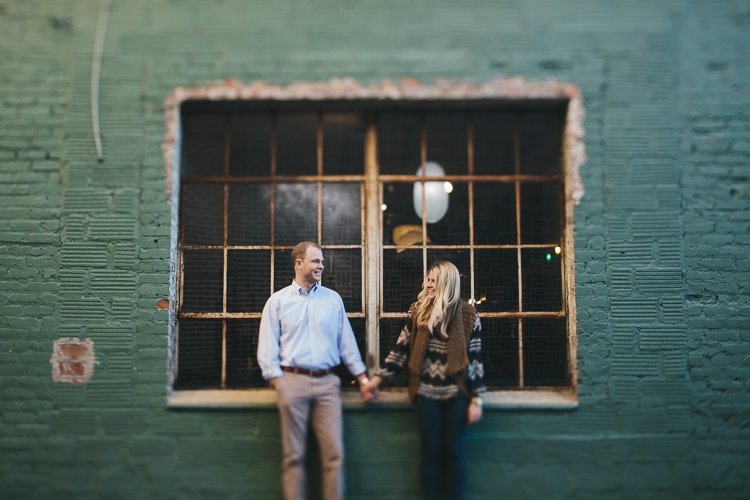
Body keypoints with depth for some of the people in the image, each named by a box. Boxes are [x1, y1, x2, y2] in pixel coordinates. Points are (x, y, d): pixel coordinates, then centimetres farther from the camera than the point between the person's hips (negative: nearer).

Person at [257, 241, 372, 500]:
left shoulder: (333, 299, 13)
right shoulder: (278, 301, 6)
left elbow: (347, 341, 15)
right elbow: (268, 347, 3)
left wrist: (362, 378, 12)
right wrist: (277, 381, -7)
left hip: (327, 382, 2)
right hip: (293, 381, -2)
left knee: (334, 453, -1)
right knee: (294, 455, 4)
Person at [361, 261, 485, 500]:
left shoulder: (467, 315, -2)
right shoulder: (418, 311, 3)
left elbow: (475, 359, -1)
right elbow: (401, 348, 7)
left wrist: (476, 400, -3)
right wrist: (378, 377, 4)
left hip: (457, 395, -1)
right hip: (426, 393, 1)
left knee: (453, 452, 5)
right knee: (430, 451, 4)